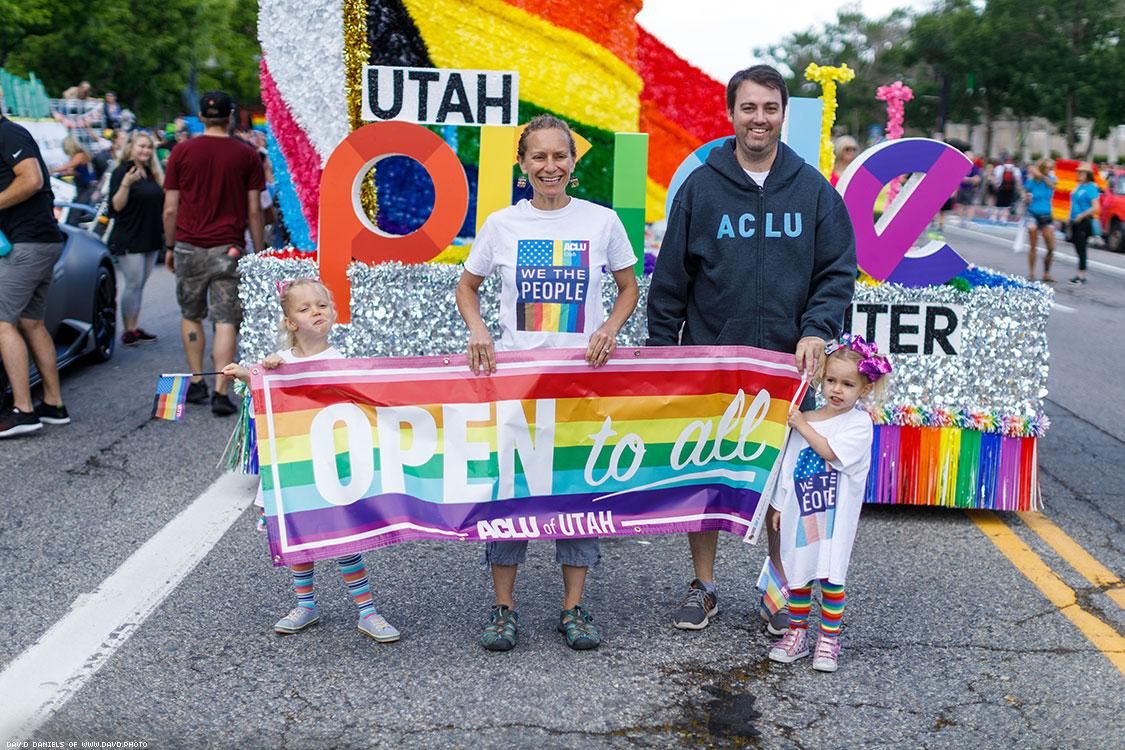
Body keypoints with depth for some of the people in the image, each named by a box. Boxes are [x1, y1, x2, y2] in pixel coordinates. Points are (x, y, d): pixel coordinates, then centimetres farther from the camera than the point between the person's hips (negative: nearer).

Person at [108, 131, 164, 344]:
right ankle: (127, 331, -1)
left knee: (140, 285, 9)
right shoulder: (122, 172, -8)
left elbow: (160, 200, 23)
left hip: (151, 238, 7)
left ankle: (135, 327, 14)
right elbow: (117, 205, -15)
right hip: (130, 240, -7)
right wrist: (126, 183, -27)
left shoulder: (152, 173, 14)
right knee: (133, 284, -7)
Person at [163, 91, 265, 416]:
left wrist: (170, 247, 14)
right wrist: (258, 251, 7)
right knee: (225, 320, -2)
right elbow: (254, 210, 0)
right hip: (228, 249, -1)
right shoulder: (246, 155, 1)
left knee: (191, 315, 18)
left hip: (189, 246, 2)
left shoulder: (181, 152, 4)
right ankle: (220, 393, -8)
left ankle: (196, 383, 19)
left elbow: (170, 209, 3)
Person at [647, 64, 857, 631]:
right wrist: (661, 352, 0)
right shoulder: (701, 187, 1)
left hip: (787, 363, 0)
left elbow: (838, 271, 4)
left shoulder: (813, 189, 4)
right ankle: (703, 587, 23)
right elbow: (670, 280, 3)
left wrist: (816, 330, -12)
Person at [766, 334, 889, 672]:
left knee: (831, 576, 0)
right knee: (798, 574, 10)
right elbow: (788, 466, 12)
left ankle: (829, 639, 12)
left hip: (835, 515, -4)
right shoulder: (802, 419, 6)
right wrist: (778, 505, 13)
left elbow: (830, 451, -19)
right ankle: (796, 635, 22)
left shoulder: (859, 422, -6)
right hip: (799, 512, 4)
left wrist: (803, 426, -9)